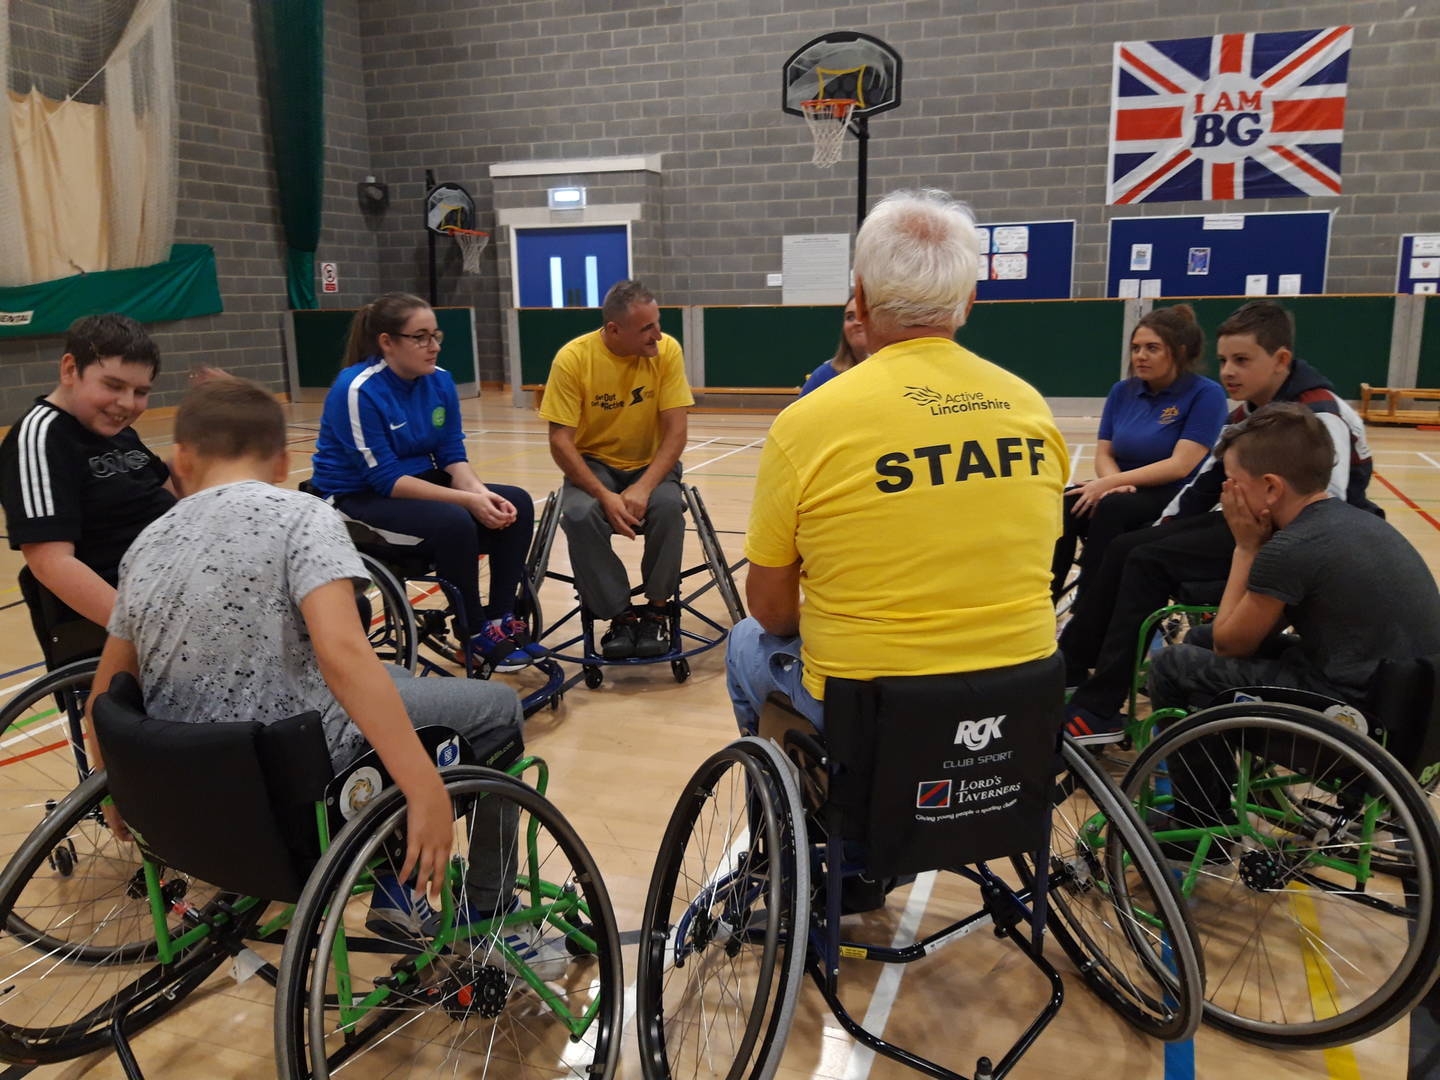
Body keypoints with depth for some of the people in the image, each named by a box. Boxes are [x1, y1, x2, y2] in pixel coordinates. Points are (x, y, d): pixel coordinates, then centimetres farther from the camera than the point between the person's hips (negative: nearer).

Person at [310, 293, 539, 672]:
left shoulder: (440, 381, -2)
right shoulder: (357, 390, -22)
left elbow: (452, 455, 0)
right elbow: (385, 479, -24)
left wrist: (480, 493, -22)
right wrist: (467, 500, -29)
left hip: (419, 485, 7)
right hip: (357, 499, -7)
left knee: (516, 504, -11)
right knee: (454, 523, -32)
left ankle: (500, 618, -4)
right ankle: (473, 632, -12)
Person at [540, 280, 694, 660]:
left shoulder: (666, 350, -13)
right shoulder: (573, 358, -16)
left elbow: (676, 431, -14)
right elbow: (560, 442, -16)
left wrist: (643, 488, -28)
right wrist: (605, 496, -28)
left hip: (650, 463, 1)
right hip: (594, 463, 0)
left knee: (668, 506, -31)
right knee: (579, 515, -31)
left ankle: (656, 611, -10)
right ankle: (619, 615, -11)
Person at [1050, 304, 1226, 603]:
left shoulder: (1206, 394, -6)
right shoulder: (1122, 391, 10)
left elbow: (1180, 465, -15)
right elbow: (1103, 454, 7)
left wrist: (1110, 483, -20)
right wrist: (1116, 483, -16)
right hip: (1125, 493, 5)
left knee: (1110, 508, -35)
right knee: (1064, 505, -27)